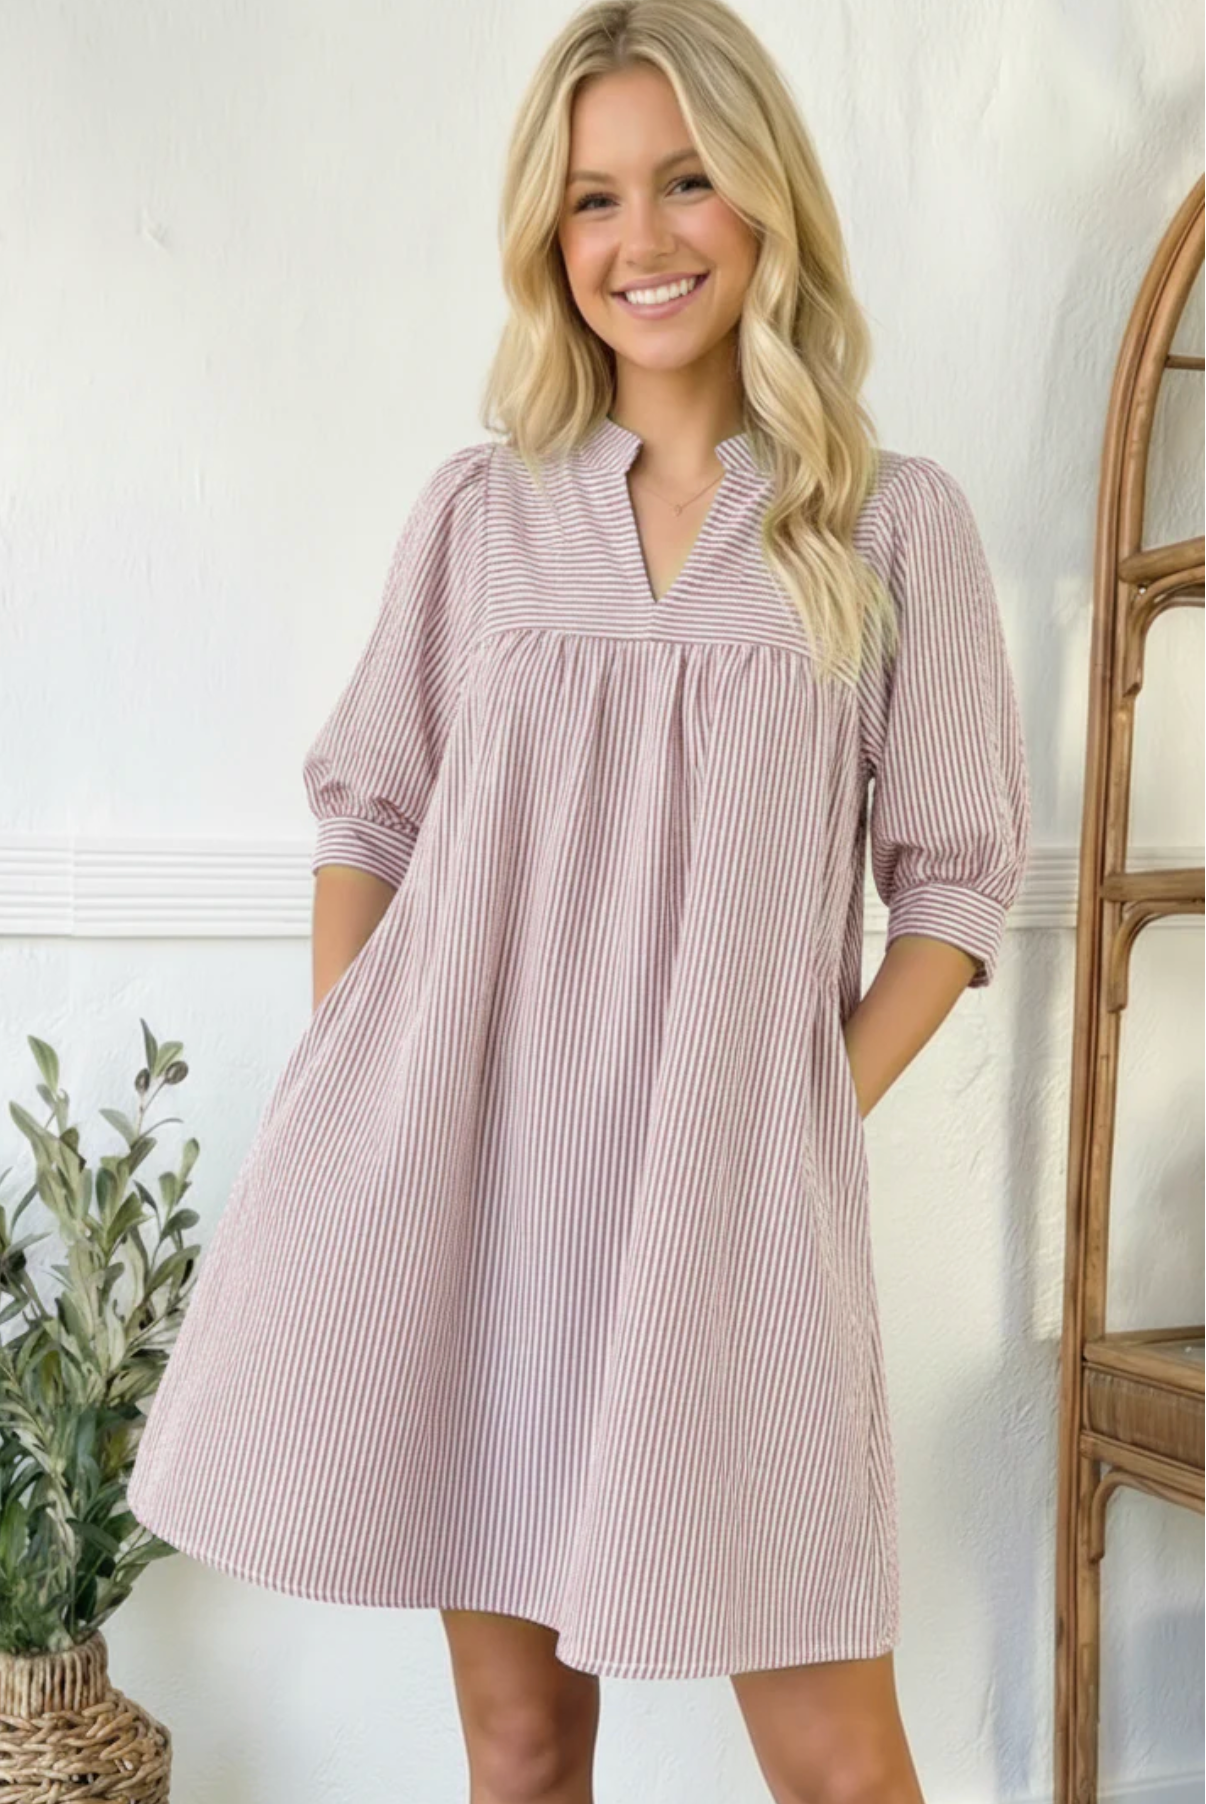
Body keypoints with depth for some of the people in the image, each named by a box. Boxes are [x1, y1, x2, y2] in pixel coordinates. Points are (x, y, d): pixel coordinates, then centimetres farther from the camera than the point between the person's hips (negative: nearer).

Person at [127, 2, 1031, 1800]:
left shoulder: (895, 520, 3)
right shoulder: (478, 507, 8)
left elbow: (955, 874, 5)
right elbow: (364, 811, 11)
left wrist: (813, 1115, -5)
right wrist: (345, 1100, 1)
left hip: (730, 1203, -1)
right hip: (462, 1180, 2)